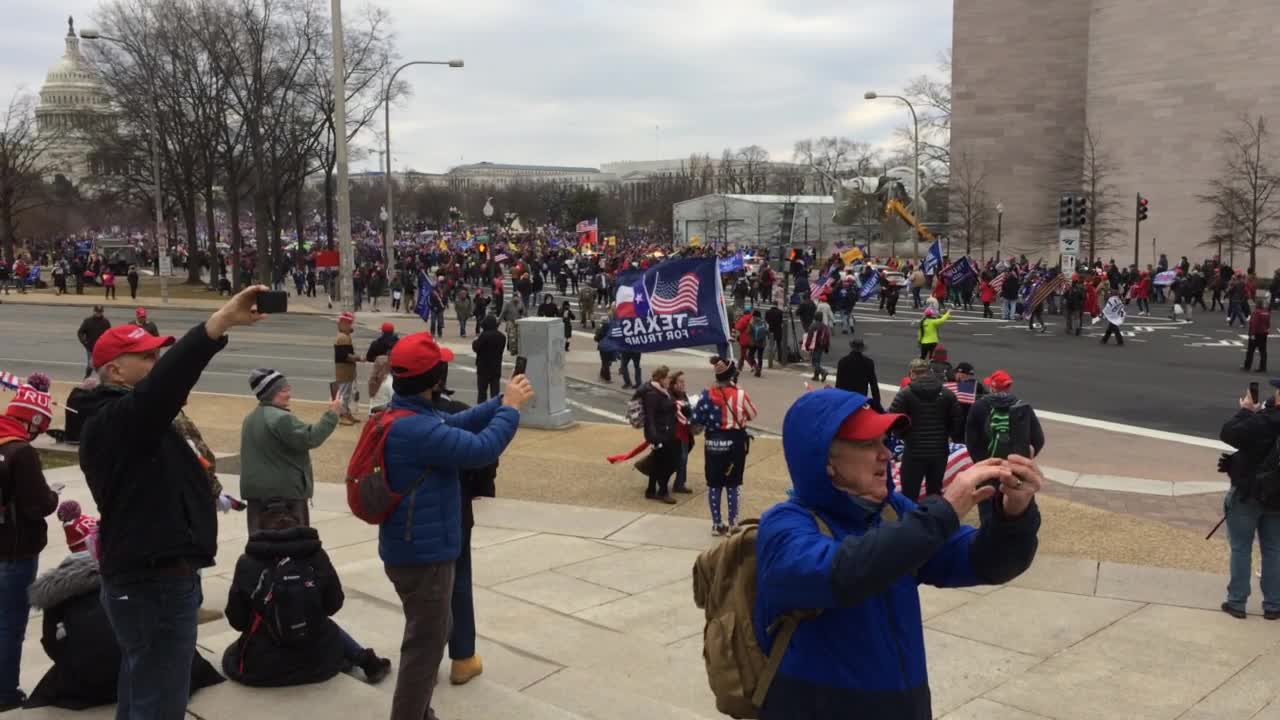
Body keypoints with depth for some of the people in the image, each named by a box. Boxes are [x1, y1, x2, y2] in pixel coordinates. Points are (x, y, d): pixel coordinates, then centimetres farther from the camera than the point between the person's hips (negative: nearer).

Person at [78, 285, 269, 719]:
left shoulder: (132, 419, 15)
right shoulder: (113, 421, -24)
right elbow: (164, 382, -37)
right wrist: (221, 321, -45)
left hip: (148, 580, 11)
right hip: (155, 587, -11)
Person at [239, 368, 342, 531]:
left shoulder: (251, 418, 14)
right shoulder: (281, 418, -18)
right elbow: (310, 438, -21)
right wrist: (331, 414, -16)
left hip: (256, 490, 9)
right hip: (284, 491, -9)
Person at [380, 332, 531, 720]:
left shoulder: (404, 416, 4)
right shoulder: (417, 429, -30)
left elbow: (455, 425, 9)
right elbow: (481, 449, -29)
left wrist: (501, 403, -1)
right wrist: (510, 408, -15)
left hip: (416, 547, 11)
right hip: (423, 555, -11)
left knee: (430, 635, 25)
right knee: (425, 644, 2)